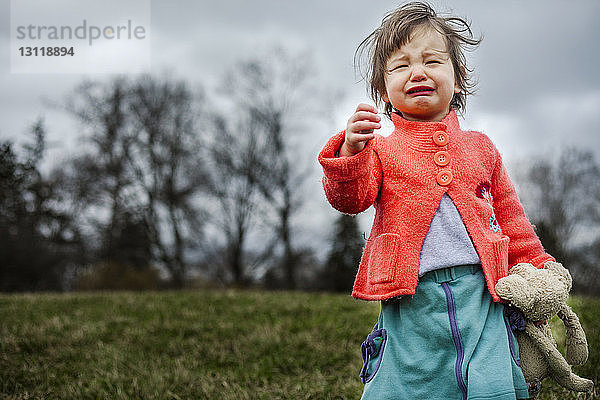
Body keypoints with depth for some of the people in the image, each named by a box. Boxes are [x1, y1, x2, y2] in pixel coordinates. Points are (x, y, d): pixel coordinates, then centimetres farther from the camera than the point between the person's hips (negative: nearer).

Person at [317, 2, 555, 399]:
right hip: (411, 305, -2)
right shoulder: (380, 150, 7)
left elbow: (511, 219, 22)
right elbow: (351, 199, -9)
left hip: (479, 296, 2)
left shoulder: (480, 148, 15)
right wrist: (350, 154, -27)